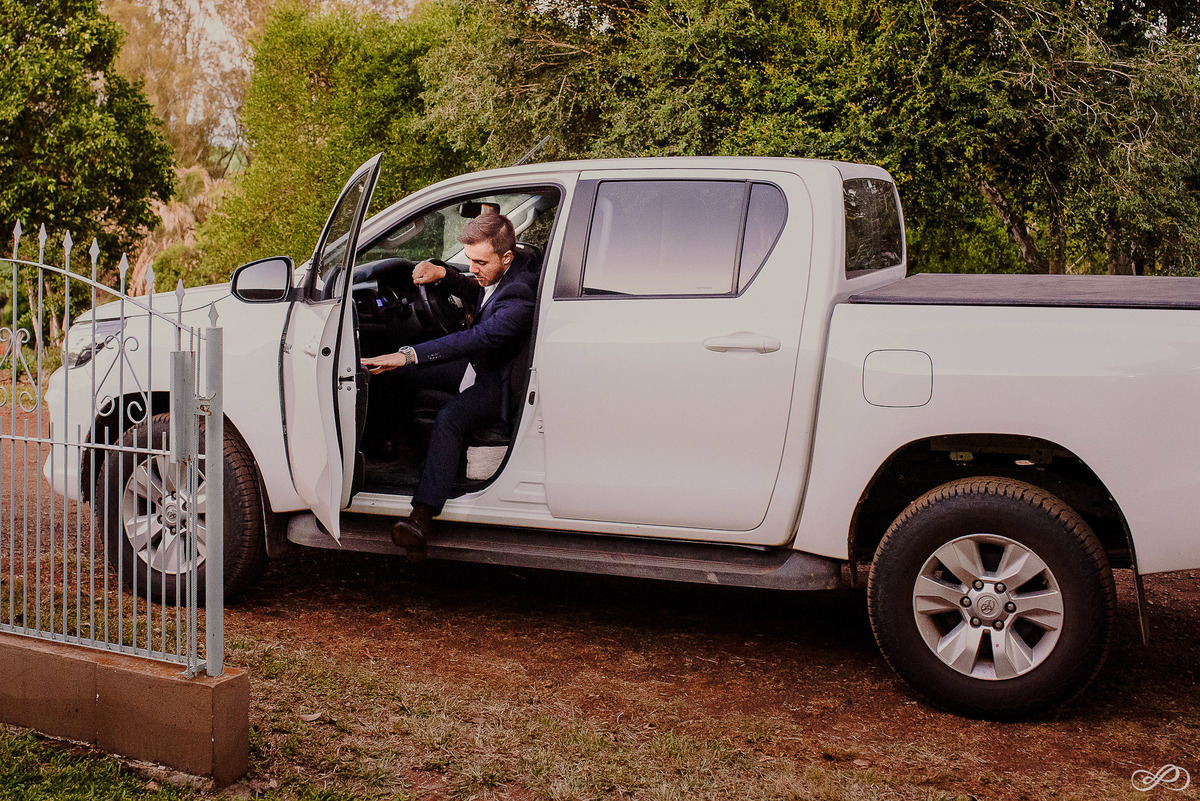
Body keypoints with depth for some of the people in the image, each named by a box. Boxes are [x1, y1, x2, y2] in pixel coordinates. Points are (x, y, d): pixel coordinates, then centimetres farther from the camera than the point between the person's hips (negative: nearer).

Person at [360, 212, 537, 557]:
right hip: (477, 362, 10)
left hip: (500, 382, -10)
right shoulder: (498, 269, -4)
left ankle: (421, 518, -47)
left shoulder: (520, 297, -33)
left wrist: (407, 355, -46)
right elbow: (476, 294, 17)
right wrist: (444, 274, -5)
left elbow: (476, 337, -41)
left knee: (449, 418, -36)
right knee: (396, 373, 6)